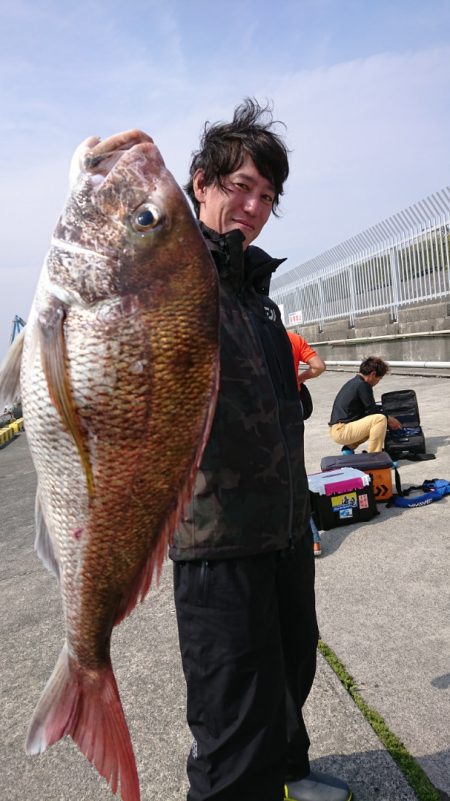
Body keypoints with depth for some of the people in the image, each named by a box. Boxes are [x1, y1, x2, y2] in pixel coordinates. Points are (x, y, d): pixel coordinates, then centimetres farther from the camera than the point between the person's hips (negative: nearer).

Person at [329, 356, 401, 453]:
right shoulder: (362, 385, -13)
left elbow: (367, 409, 22)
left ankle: (349, 448, 16)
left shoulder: (354, 382, 16)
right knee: (380, 419, -19)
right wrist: (389, 419, 6)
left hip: (336, 430, 10)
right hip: (341, 431, -10)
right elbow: (372, 410, -11)